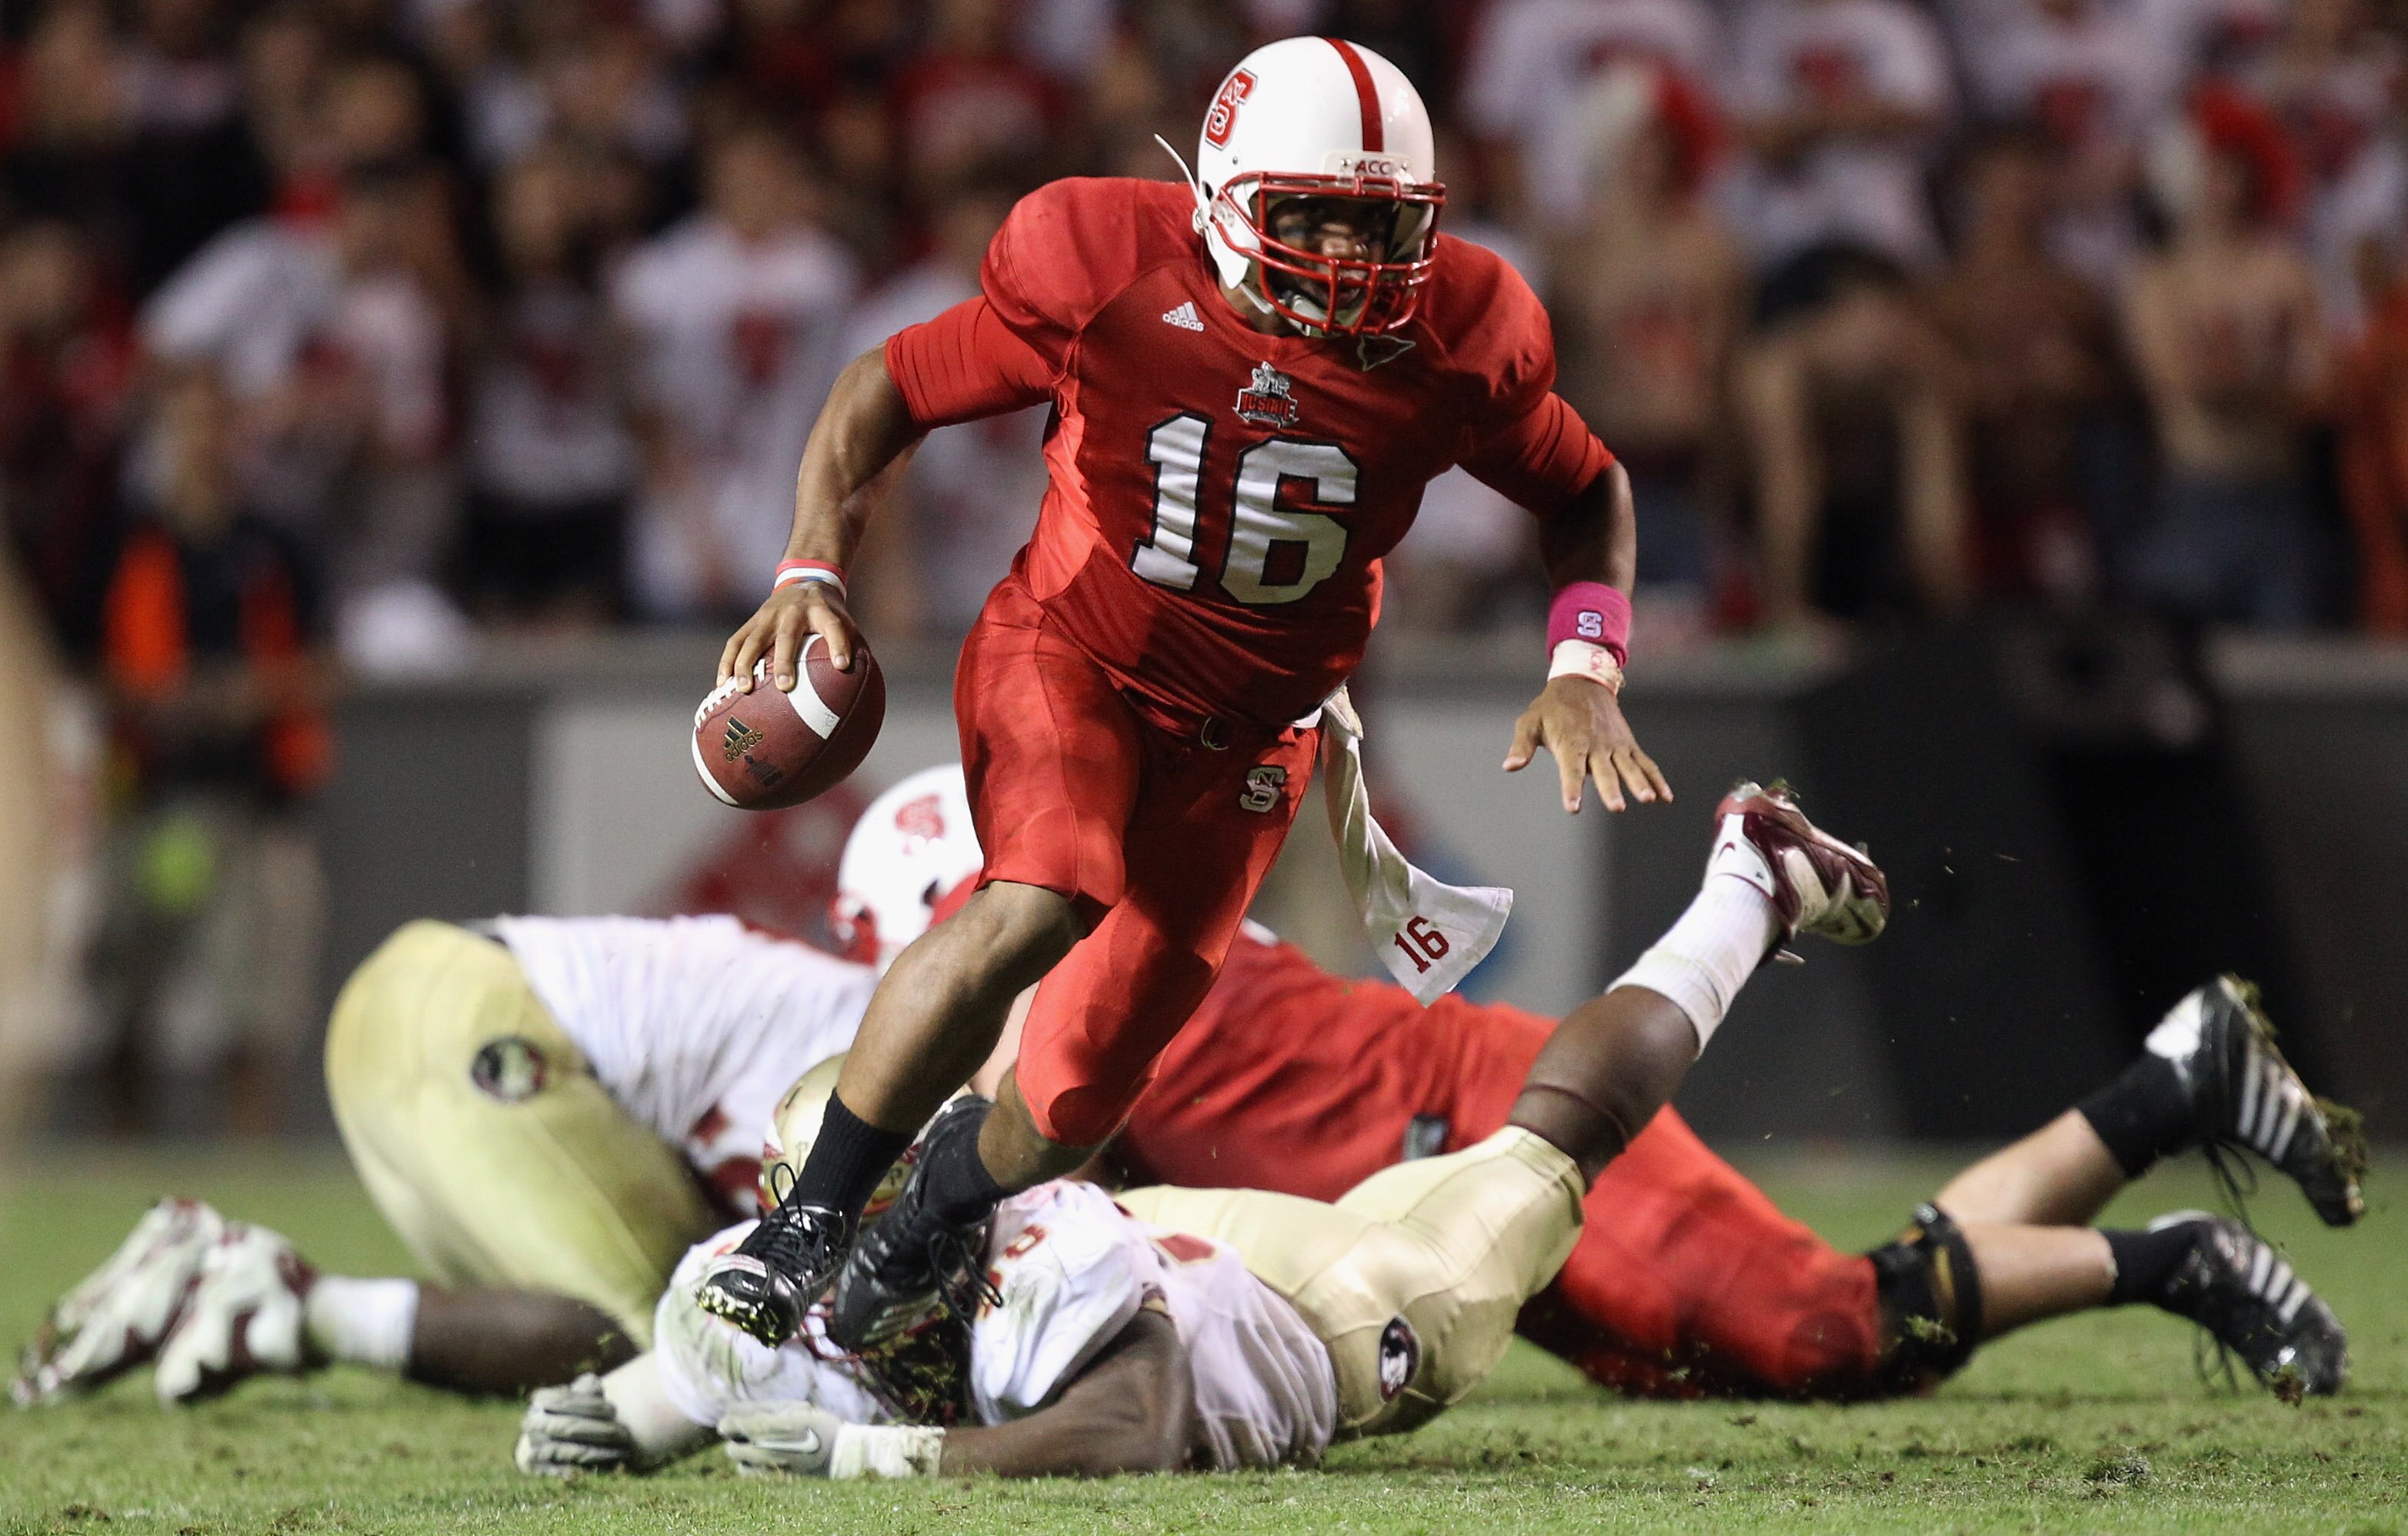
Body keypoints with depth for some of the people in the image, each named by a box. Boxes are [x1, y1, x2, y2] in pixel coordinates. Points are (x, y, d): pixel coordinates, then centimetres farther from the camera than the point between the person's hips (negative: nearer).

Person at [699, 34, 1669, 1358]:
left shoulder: (1452, 341, -15)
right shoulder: (1107, 277, -20)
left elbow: (1584, 490, 5)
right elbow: (890, 387, -7)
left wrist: (1584, 671, -10)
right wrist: (813, 570, -21)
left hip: (1242, 737, 3)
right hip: (1068, 654, -3)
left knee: (1073, 1097, -2)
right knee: (1037, 906, -34)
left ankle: (909, 1245, 33)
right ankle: (806, 1224, -18)